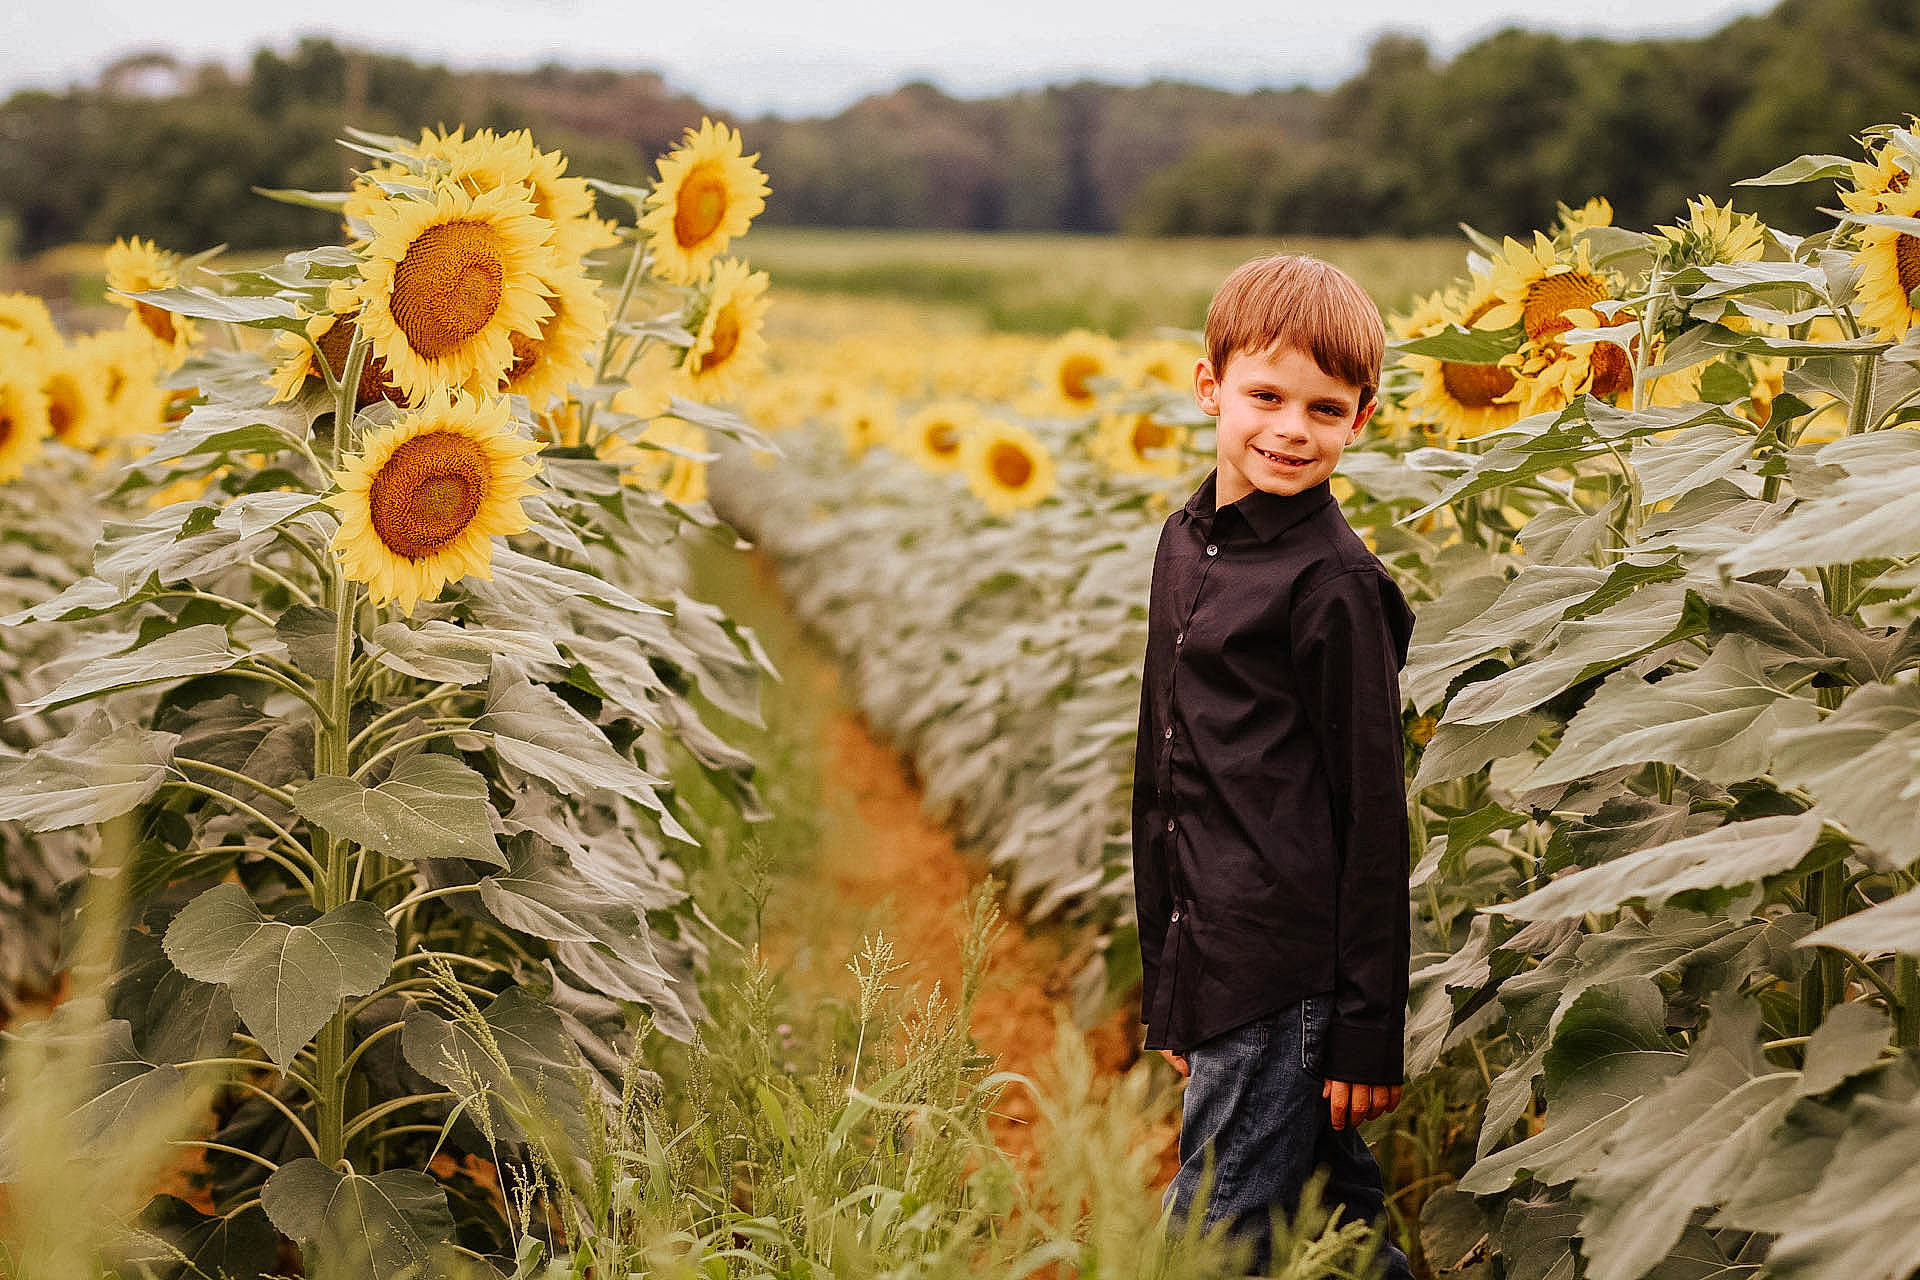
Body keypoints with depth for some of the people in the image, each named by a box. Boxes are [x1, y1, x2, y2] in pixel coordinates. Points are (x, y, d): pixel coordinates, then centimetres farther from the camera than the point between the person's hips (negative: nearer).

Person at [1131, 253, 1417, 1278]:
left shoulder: (1335, 583, -12)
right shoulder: (1186, 543, 12)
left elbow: (1374, 815, -11)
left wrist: (1368, 1030, -11)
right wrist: (1165, 988, 19)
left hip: (1285, 988, -7)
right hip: (1208, 969, 8)